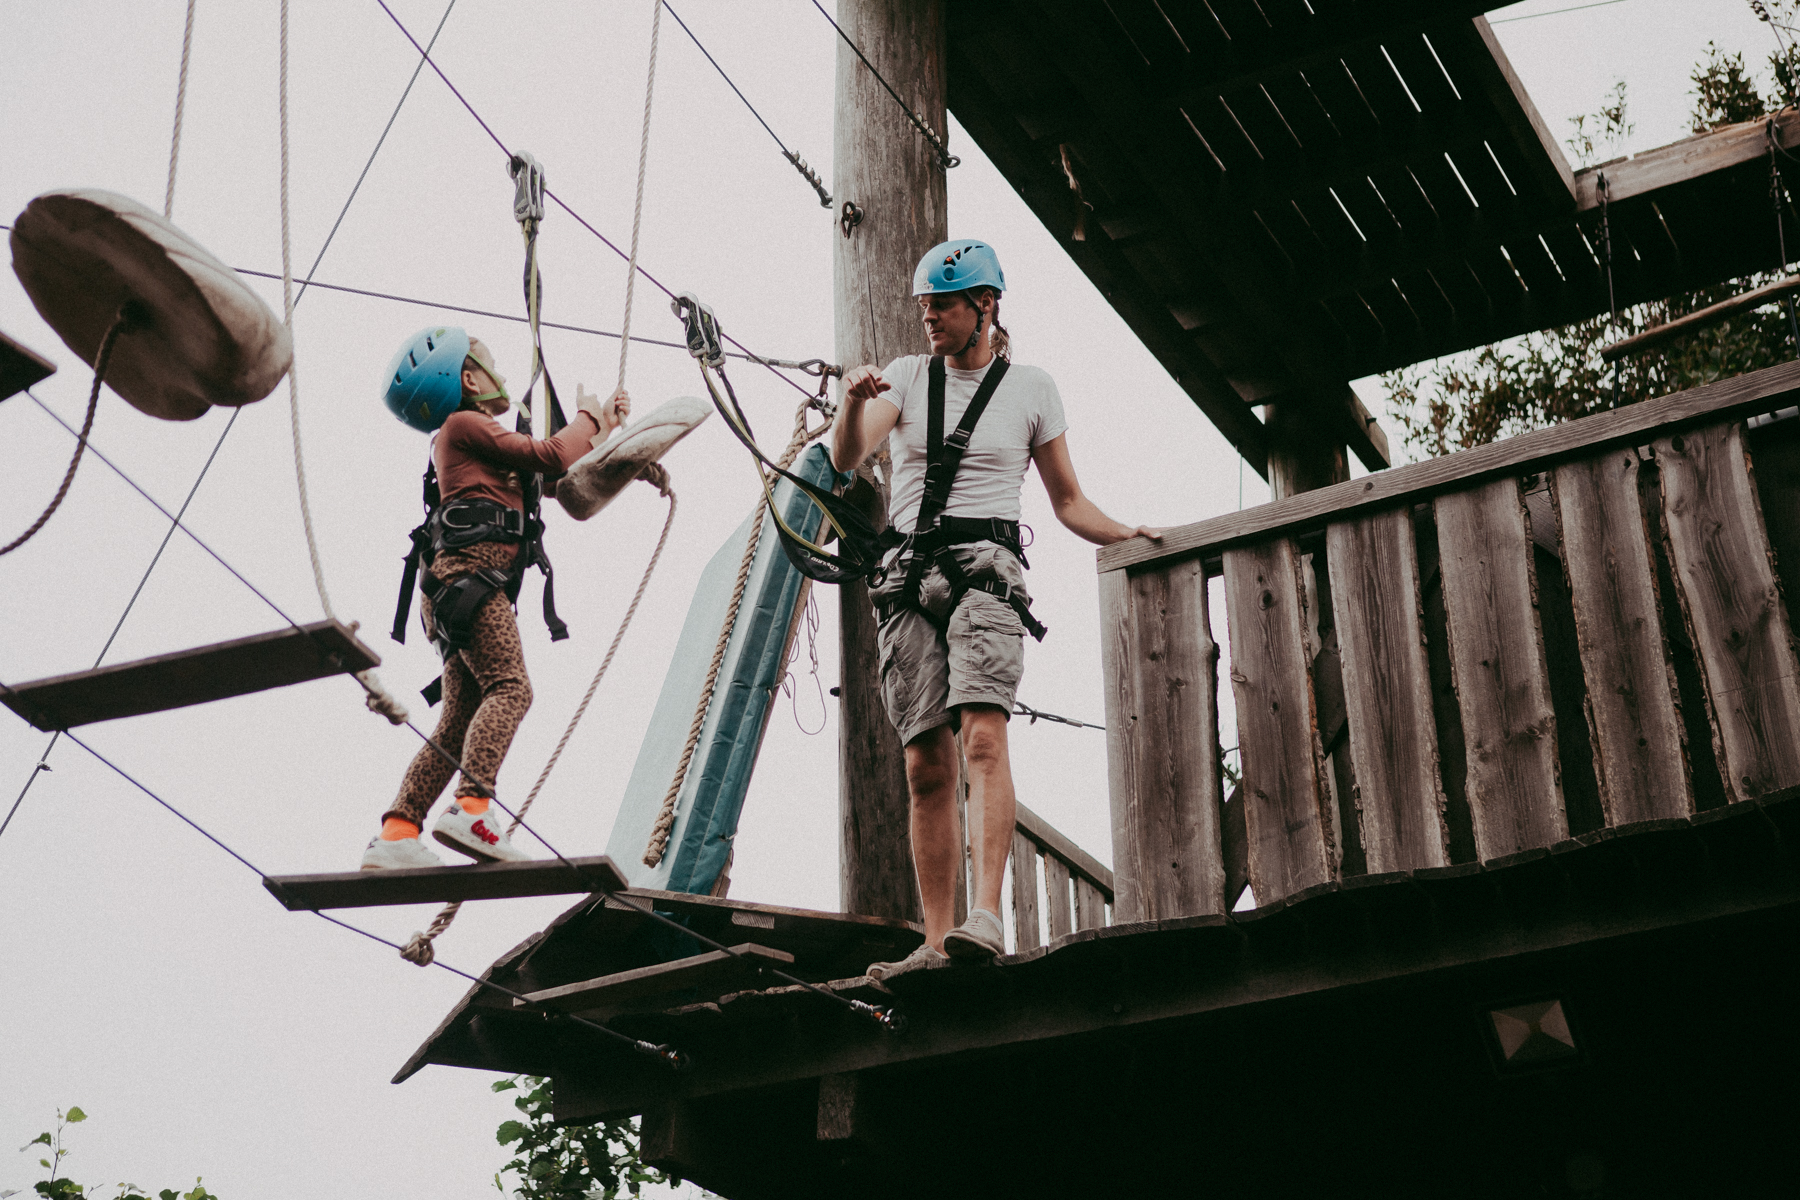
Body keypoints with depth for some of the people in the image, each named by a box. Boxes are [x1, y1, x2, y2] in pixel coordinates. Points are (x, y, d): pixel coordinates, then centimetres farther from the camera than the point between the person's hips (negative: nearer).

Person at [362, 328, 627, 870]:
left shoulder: (469, 438, 35)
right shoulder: (466, 425, 4)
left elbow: (563, 478, 36)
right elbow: (552, 456, -5)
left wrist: (603, 427, 32)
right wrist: (587, 417, 13)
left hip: (458, 586, 9)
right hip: (469, 573, -9)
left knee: (461, 719, 1)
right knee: (509, 688, -23)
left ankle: (396, 834, -7)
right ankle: (472, 807, -38)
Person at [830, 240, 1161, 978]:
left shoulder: (1031, 389, 10)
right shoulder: (907, 377, 13)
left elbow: (1068, 502, 15)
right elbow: (845, 460, -3)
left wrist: (1126, 534, -3)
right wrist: (854, 404, -24)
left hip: (985, 565, -2)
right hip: (908, 576, 3)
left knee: (982, 735, -23)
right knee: (926, 765, -2)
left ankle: (985, 916, -32)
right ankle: (937, 940, -1)